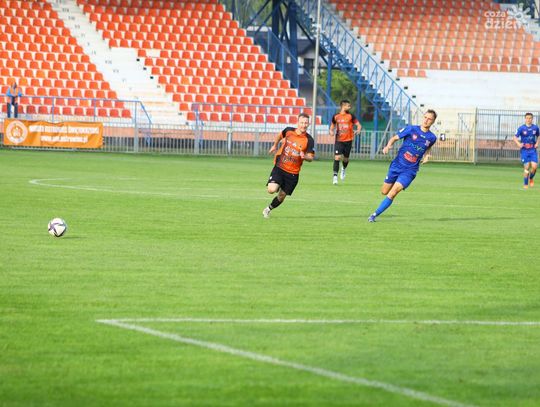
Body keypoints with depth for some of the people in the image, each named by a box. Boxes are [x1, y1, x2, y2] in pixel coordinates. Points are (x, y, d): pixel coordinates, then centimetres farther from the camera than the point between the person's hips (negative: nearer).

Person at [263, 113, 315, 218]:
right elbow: (280, 135, 20)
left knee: (282, 196, 8)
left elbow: (311, 157, -7)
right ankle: (277, 185, 16)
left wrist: (305, 157, -29)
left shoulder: (309, 140, -10)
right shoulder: (289, 131, -4)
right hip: (279, 167, 0)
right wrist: (275, 145, 29)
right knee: (271, 189, -20)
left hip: (293, 173, 0)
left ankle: (269, 209, 36)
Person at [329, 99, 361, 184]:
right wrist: (331, 132, -5)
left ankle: (343, 169, 43)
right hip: (339, 140, -1)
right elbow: (332, 126, 16)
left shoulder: (351, 116, 0)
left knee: (345, 159, 10)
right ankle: (335, 176, -11)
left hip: (348, 140, 1)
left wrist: (358, 131, -22)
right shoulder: (336, 117, 3)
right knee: (337, 157, -15)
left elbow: (358, 125, 0)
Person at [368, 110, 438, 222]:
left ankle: (375, 215, -9)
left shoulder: (432, 138, 0)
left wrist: (425, 156, 5)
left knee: (392, 194, -18)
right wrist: (388, 146, -21)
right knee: (384, 192, 12)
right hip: (397, 165, 1)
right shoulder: (411, 129, -6)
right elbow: (395, 138, 0)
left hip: (410, 171, -1)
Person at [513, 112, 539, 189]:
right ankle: (525, 184, 10)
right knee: (526, 167, -5)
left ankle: (531, 178, 19)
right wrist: (518, 144, -21)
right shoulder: (521, 128, -5)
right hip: (524, 150, -2)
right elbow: (515, 137, -2)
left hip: (533, 150, 2)